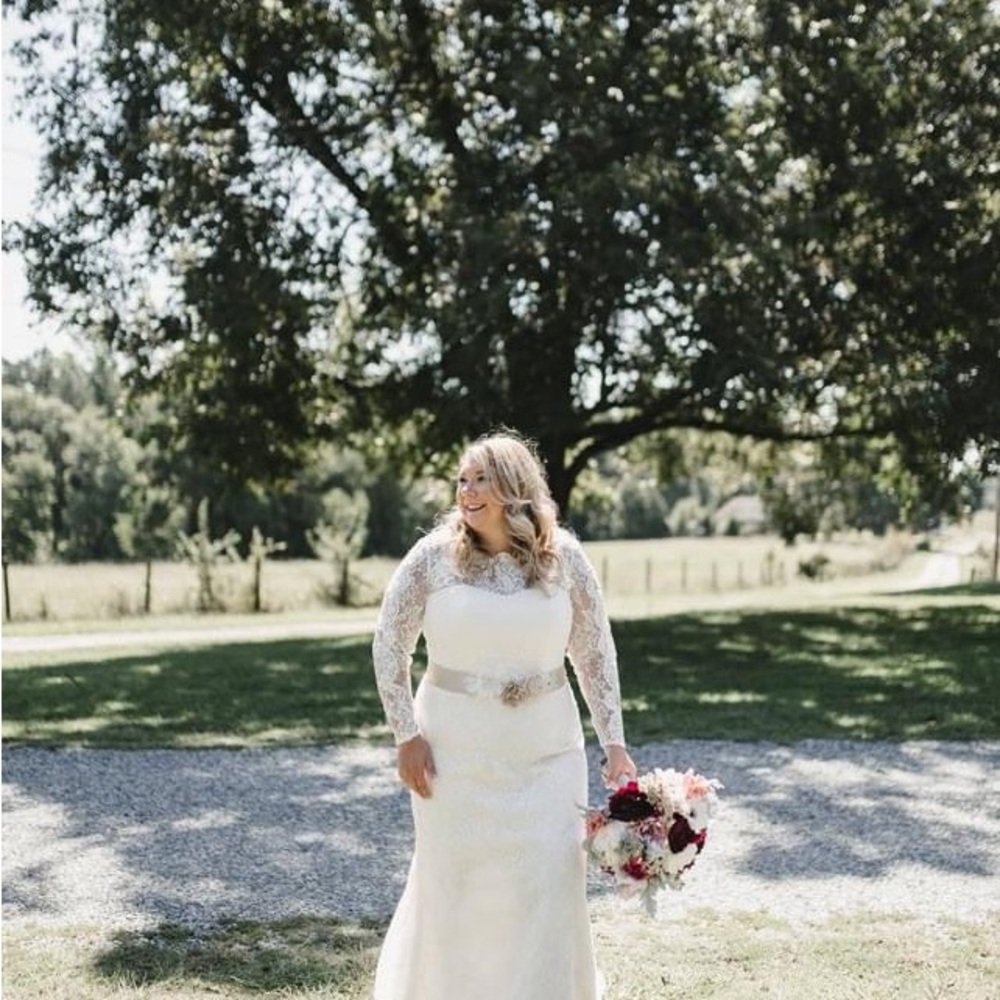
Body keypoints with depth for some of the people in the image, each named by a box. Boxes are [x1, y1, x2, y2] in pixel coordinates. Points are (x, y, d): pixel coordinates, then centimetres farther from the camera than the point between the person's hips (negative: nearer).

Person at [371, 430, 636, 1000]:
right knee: (454, 885, 7)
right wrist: (406, 735, -4)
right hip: (455, 750, -1)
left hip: (546, 753, 1)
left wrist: (615, 743, 0)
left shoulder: (565, 557, -3)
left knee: (551, 884, 1)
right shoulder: (434, 556, -7)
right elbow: (390, 646, 1)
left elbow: (596, 654, 4)